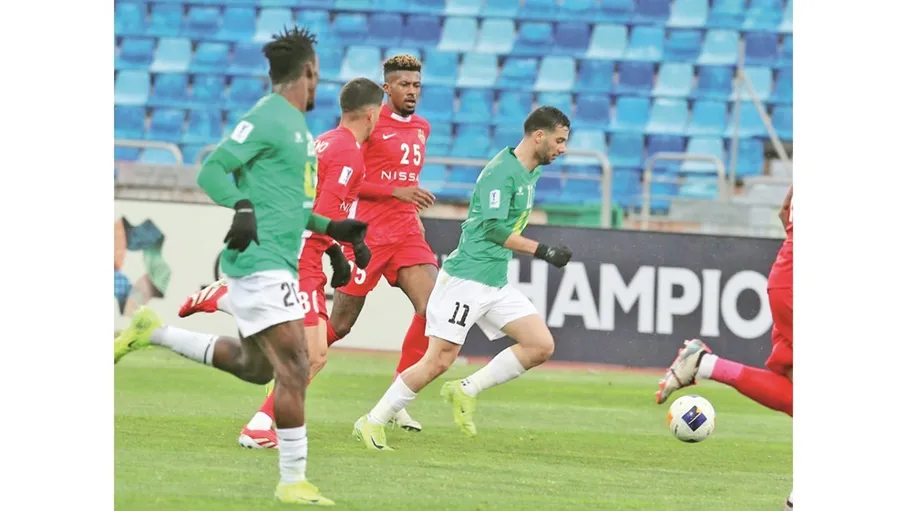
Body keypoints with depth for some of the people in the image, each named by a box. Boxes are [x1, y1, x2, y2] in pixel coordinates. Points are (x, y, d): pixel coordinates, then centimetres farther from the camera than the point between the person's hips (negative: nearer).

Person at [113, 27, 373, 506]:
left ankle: (153, 332, 28)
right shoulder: (266, 119, -11)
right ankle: (292, 481, -10)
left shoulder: (296, 124, 18)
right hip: (260, 262, -10)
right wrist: (242, 207, -34)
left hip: (279, 264, 10)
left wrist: (332, 228, 25)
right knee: (294, 367, -13)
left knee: (254, 365, 20)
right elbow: (212, 170, -18)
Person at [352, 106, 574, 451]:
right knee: (439, 361, -10)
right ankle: (372, 423, 2)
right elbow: (494, 228, -21)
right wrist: (542, 251, -19)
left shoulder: (530, 173, 13)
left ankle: (466, 391, 4)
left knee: (541, 345, -4)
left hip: (497, 284, 9)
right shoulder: (501, 171, -15)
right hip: (466, 279, -9)